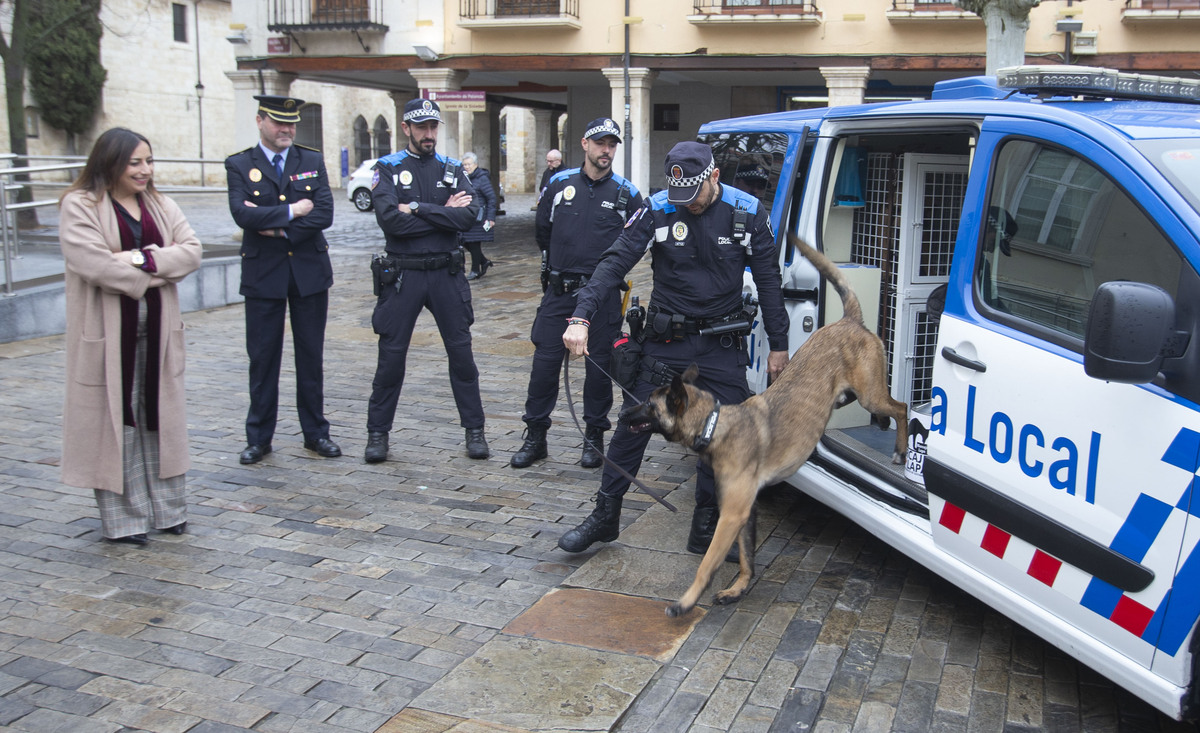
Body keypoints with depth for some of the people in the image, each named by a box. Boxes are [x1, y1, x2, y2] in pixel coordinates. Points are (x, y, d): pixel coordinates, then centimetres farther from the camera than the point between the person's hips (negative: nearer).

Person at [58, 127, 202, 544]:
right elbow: (93, 262, -18)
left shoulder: (161, 207, 12)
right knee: (115, 420, 2)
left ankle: (165, 509, 21)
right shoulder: (79, 206, -5)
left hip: (158, 330, 5)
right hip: (108, 332, -5)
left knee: (159, 417, 10)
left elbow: (191, 251, -1)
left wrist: (144, 258, -16)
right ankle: (120, 518, 12)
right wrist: (154, 276, -10)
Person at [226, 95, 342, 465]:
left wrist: (277, 227, -13)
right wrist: (292, 211, -12)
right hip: (263, 273, -1)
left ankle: (315, 432, 19)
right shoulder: (239, 165, 1)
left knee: (311, 355, 8)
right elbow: (243, 214, -16)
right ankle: (259, 437, 16)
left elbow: (324, 214, -7)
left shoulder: (313, 162, 7)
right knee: (263, 358, 4)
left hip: (310, 271, 2)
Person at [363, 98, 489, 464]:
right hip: (403, 275, -2)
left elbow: (469, 215, -11)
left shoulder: (452, 169, 7)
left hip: (446, 273, 2)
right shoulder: (388, 168, 0)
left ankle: (474, 430, 17)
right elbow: (391, 220, -17)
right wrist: (443, 214, -11)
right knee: (391, 355, 4)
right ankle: (378, 433, 17)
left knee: (461, 352, 6)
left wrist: (418, 208, -15)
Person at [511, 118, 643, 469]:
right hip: (559, 291, 1)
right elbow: (542, 228, 20)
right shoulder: (560, 183, 6)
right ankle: (535, 437, 13)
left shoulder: (626, 192, 1)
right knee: (544, 361, 1)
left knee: (600, 364, 4)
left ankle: (594, 437, 19)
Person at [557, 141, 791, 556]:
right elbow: (614, 263, -14)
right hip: (666, 339, 0)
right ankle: (604, 517, 18)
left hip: (722, 345, 1)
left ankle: (706, 529, 18)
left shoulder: (747, 214, -6)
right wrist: (581, 317, -27)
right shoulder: (657, 210, -9)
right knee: (632, 425, 3)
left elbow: (768, 281, 1)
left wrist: (778, 345, 3)